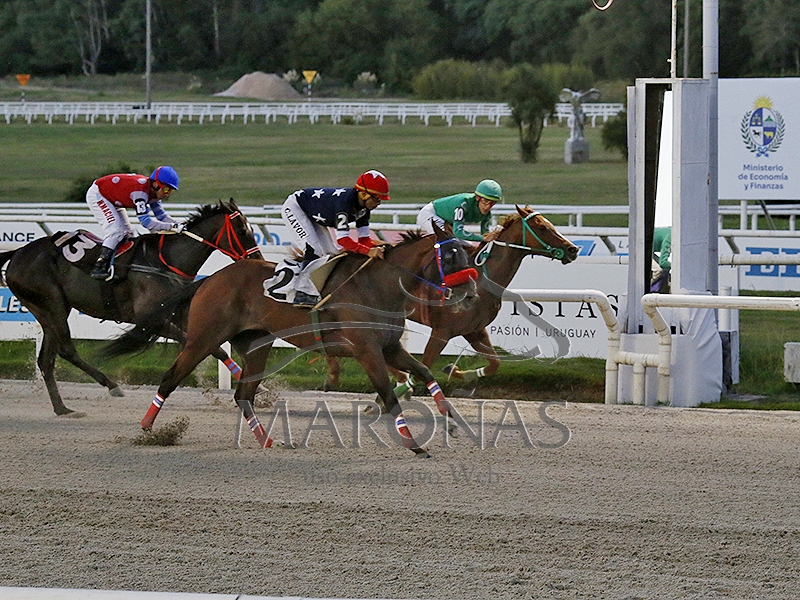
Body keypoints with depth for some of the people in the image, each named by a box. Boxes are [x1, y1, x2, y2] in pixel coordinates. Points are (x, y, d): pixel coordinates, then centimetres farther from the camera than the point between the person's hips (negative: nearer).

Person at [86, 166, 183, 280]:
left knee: (126, 234, 5)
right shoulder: (141, 190, -36)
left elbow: (161, 215, -4)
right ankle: (99, 268, -26)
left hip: (112, 200, 10)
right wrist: (171, 226, -44)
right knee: (115, 229, -23)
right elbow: (145, 221, -42)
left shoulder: (153, 192, -8)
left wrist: (179, 225, -19)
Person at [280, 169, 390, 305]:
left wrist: (376, 249, -30)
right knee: (314, 250, -22)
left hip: (313, 216, 9)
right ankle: (303, 294, -20)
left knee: (332, 252, 3)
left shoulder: (363, 207, -13)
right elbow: (342, 239, -43)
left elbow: (364, 238, -11)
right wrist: (368, 251, -49)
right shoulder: (344, 201, -39)